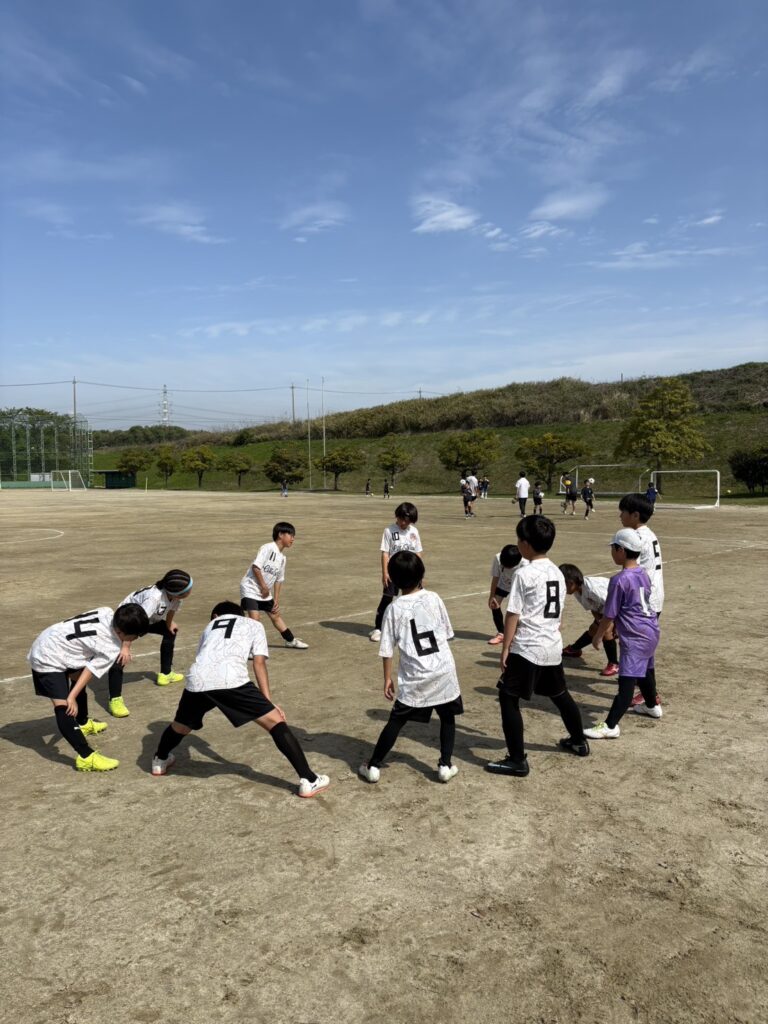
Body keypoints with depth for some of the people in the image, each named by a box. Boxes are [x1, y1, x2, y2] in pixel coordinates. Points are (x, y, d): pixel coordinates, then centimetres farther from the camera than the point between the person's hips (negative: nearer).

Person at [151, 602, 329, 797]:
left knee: (181, 726, 32)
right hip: (230, 680, -4)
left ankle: (160, 761, 58)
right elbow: (259, 664, 15)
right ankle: (309, 781, -3)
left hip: (197, 680, 4)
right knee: (275, 721, 3)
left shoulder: (211, 625, 37)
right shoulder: (254, 625, 28)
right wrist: (269, 701, 13)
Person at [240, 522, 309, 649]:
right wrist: (264, 587, -17)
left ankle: (291, 640, 31)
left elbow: (278, 580, 12)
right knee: (254, 617, -18)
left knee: (275, 615, 17)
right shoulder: (268, 548, -18)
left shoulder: (282, 558, 7)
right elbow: (255, 567, -24)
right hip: (251, 588, -8)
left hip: (265, 592, 8)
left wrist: (276, 600, 7)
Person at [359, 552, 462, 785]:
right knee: (447, 717, 19)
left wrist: (387, 679, 7)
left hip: (414, 676, 0)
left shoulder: (394, 608, -4)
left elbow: (387, 649, -3)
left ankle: (373, 766, 18)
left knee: (396, 721, 11)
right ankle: (445, 765, 18)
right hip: (443, 670, 1)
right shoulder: (433, 598, -1)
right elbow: (447, 633, 7)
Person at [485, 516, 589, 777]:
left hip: (527, 648, -8)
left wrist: (505, 648, -8)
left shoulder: (524, 574, -14)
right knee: (560, 695, 26)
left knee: (508, 699, 0)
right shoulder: (557, 572, 9)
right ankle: (579, 742, 43)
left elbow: (513, 615, -14)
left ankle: (517, 760, 1)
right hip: (553, 646, 8)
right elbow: (558, 614, 15)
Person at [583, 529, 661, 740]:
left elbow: (609, 615, -14)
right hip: (651, 632, 9)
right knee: (645, 671, 29)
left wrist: (598, 636, 1)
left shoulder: (619, 580, -18)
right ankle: (652, 706, 50)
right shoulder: (643, 574, 6)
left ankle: (610, 726, -16)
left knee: (627, 681, -13)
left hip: (635, 638, -9)